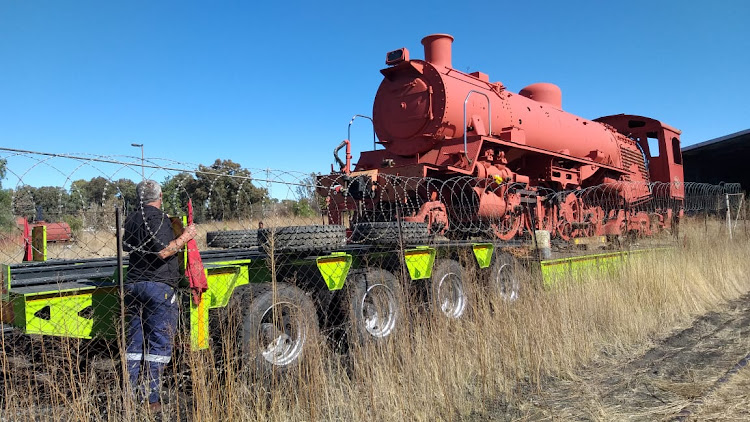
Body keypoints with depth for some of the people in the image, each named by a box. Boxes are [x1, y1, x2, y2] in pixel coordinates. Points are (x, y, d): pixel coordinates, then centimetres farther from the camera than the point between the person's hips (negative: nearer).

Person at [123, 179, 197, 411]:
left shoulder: (131, 219, 14)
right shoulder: (158, 218, -11)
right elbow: (163, 252, -21)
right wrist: (185, 236, -9)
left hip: (133, 285, 8)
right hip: (158, 287, -8)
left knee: (134, 342, 13)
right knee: (159, 343, -2)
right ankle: (151, 398, 0)